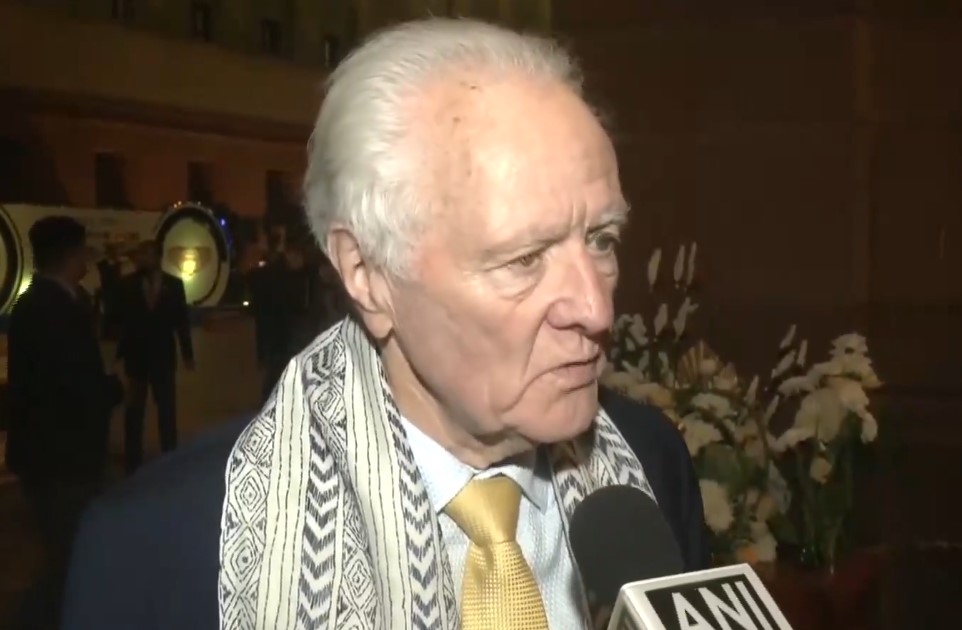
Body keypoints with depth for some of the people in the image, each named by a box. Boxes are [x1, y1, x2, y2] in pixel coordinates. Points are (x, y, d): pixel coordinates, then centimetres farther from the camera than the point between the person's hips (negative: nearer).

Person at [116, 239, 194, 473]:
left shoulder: (173, 284, -1)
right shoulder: (127, 284, -3)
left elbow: (182, 320, 3)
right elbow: (118, 315, -9)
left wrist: (187, 353, 3)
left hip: (163, 356, 1)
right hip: (135, 356, -1)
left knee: (167, 410, 8)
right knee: (134, 411, 8)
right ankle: (133, 462, 16)